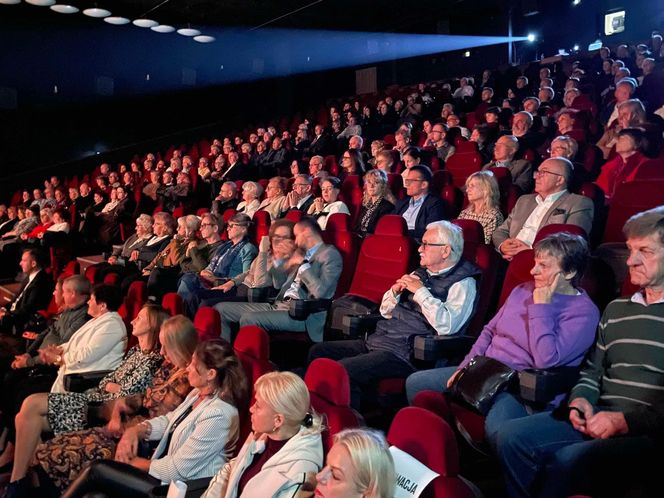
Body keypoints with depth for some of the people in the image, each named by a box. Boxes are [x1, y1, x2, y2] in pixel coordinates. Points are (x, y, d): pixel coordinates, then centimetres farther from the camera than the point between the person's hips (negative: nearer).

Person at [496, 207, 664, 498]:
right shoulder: (615, 310, 19)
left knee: (569, 460, -31)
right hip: (598, 418, 7)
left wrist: (626, 420, -17)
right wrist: (580, 399, 3)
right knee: (511, 437, -12)